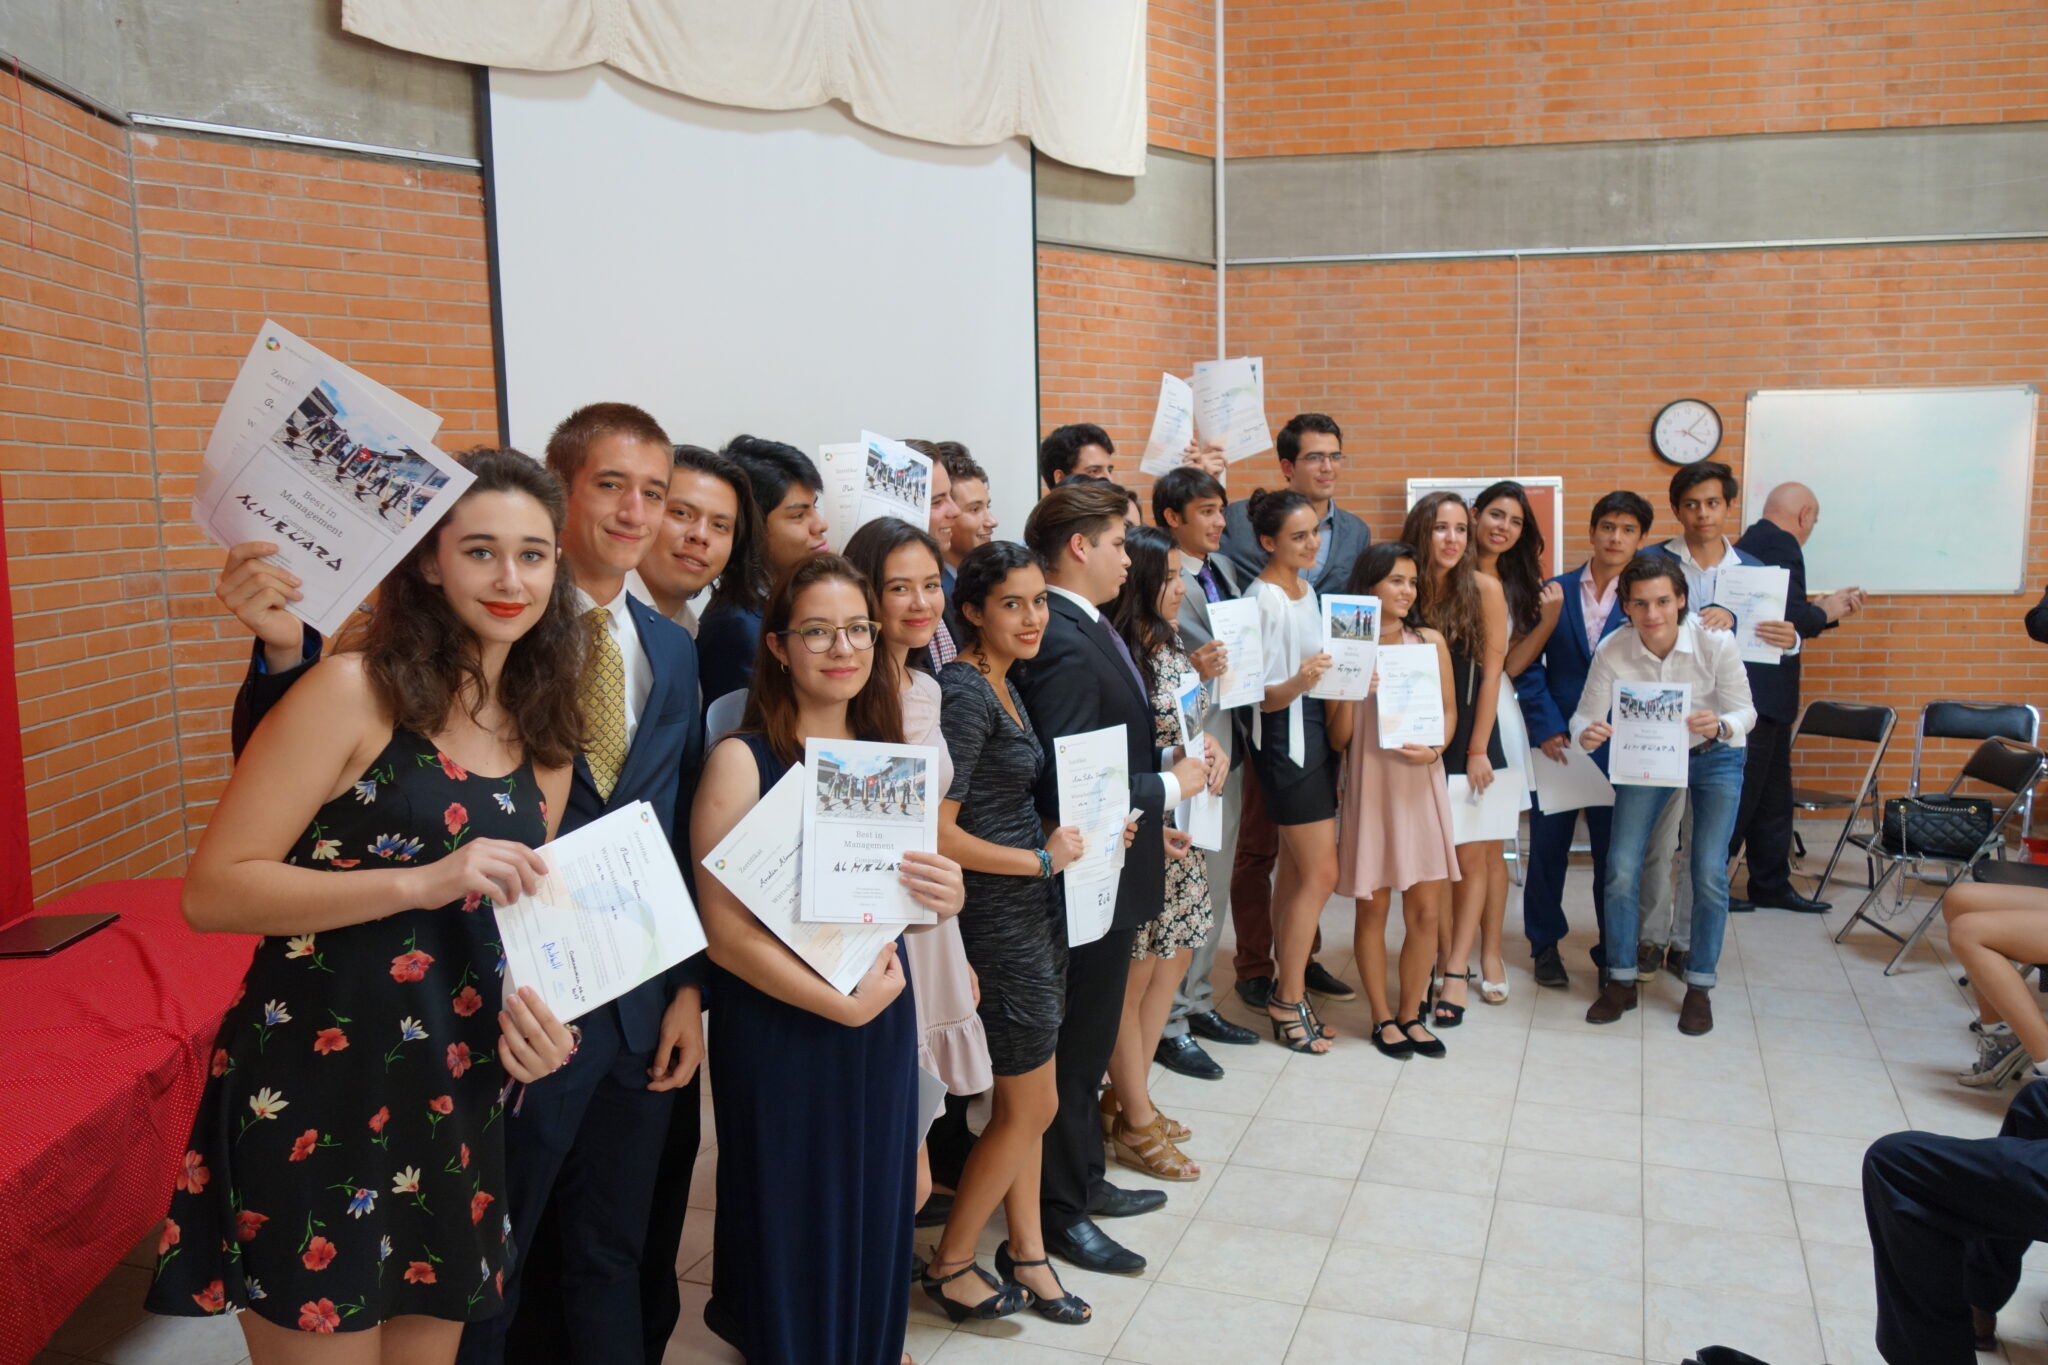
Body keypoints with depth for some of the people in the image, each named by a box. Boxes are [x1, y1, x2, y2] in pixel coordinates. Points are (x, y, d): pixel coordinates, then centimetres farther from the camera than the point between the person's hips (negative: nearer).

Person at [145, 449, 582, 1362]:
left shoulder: (545, 735, 6)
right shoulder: (356, 689, -14)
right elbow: (212, 892, -17)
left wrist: (531, 1015, -4)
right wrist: (422, 880, -27)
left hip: (454, 1107, 6)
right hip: (311, 1099, -6)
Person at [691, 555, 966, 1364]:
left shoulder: (890, 756, 4)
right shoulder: (742, 759, -13)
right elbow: (723, 929, -16)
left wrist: (943, 897, -9)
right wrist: (841, 1001, -17)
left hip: (884, 1021, 5)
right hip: (779, 1031, -5)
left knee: (876, 1215, 16)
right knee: (793, 1226, 9)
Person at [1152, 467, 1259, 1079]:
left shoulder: (1224, 565, 11)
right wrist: (1193, 673, -36)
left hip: (1229, 745, 9)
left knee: (1214, 887, 17)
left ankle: (1198, 1004, 31)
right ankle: (1168, 1026, 10)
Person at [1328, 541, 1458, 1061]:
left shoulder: (1431, 641, 5)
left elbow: (1449, 710, 12)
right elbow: (1338, 739, -2)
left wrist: (1435, 748, -8)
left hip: (1422, 784, 2)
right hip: (1369, 785, -2)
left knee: (1425, 910, 3)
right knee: (1372, 909, 6)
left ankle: (1410, 1013, 21)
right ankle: (1383, 1017, 21)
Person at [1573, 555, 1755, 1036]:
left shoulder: (1716, 644, -27)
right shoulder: (1612, 651, -24)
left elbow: (1745, 711, -19)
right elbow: (1585, 718, -21)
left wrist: (1721, 726, -42)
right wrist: (1587, 735, -44)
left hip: (1714, 759, -1)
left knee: (1709, 872, -8)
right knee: (1621, 867, -7)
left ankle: (1699, 988, 11)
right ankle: (1621, 981, 12)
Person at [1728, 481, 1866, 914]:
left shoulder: (1749, 543, 15)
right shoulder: (1782, 546, -14)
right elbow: (1789, 618, -24)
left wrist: (1827, 606, 19)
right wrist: (1825, 612, -5)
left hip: (1754, 692, 10)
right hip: (1759, 694, -10)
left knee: (1771, 794, 16)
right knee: (1742, 792, -1)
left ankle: (1772, 885, 23)